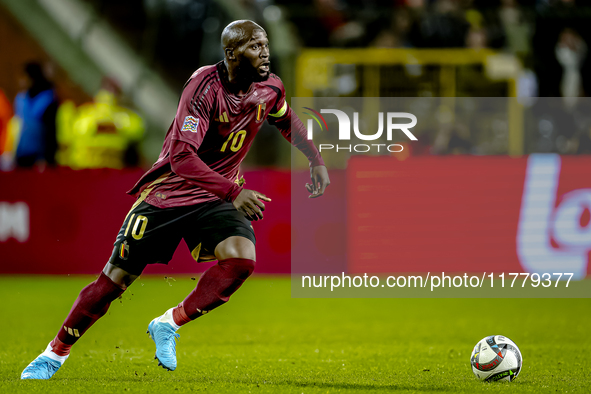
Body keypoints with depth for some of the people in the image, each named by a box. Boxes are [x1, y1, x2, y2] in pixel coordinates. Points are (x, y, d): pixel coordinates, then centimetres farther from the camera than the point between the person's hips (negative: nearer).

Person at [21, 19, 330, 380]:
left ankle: (169, 325, -6)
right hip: (167, 191, -4)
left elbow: (288, 121, 22)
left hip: (216, 197, 4)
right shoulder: (205, 86, -25)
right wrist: (233, 192, -40)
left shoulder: (270, 88, -5)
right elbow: (181, 156, -34)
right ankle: (55, 354, 17)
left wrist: (316, 160, 16)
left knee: (241, 258, -25)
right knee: (116, 278, -2)